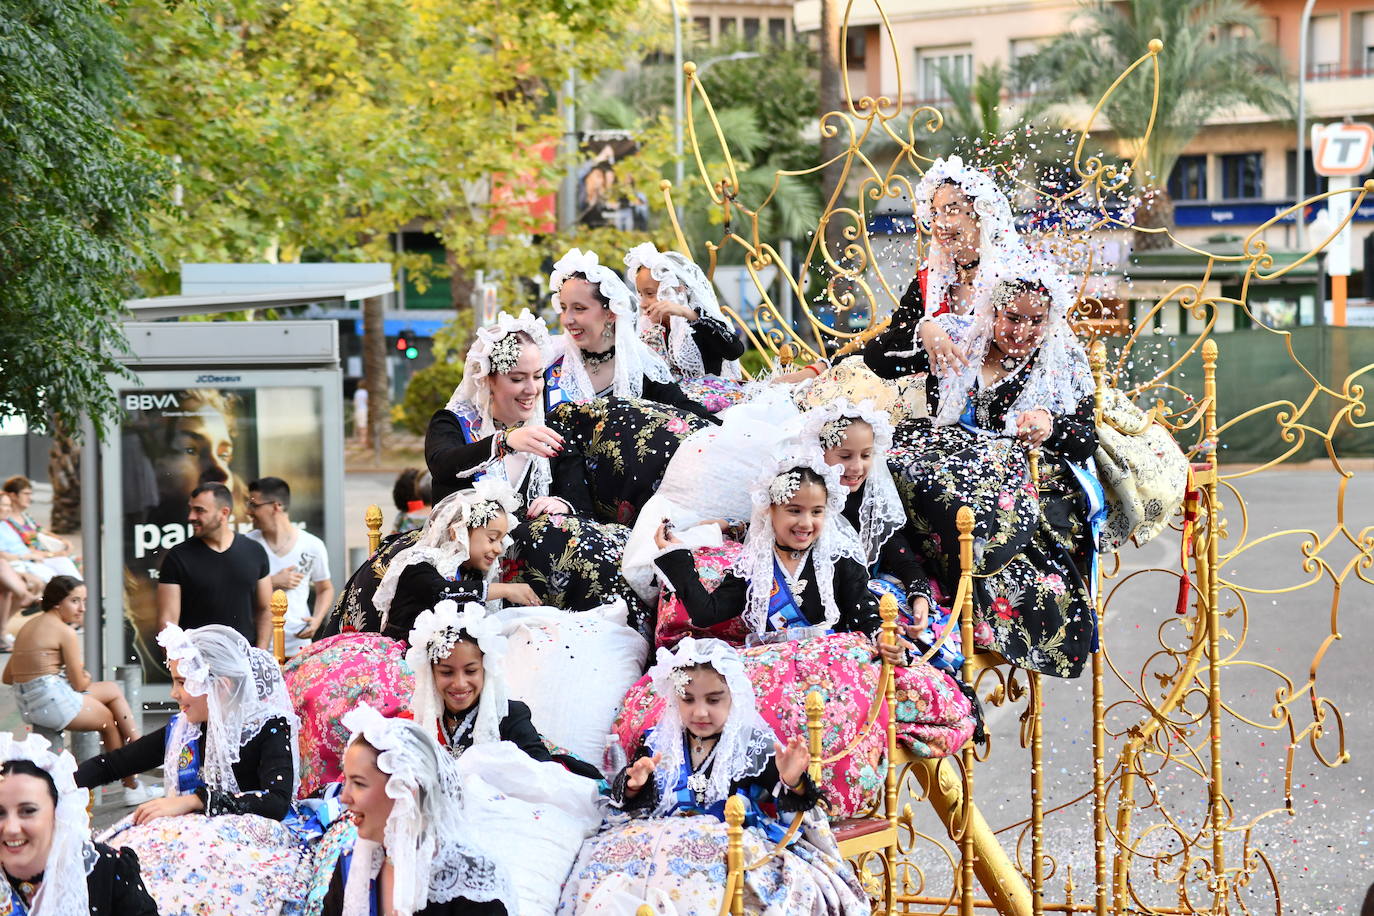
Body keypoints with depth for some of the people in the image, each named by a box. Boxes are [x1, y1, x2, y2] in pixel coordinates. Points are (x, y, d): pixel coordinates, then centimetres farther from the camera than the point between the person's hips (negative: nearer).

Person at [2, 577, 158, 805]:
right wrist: (87, 678, 15)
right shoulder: (66, 632, -11)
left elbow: (7, 677, 15)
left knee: (113, 690, 22)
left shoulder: (29, 626, 15)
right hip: (53, 701, -9)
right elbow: (79, 684, -9)